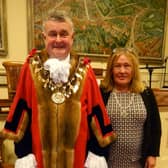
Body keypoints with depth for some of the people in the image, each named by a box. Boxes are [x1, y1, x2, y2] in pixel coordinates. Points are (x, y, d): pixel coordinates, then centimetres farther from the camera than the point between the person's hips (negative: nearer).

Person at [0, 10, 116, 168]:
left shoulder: (84, 70, -3)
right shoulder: (31, 68, -4)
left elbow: (95, 110, -1)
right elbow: (21, 109, -2)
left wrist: (97, 152, -2)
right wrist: (23, 153, -3)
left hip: (77, 153, 1)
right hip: (41, 152, 0)